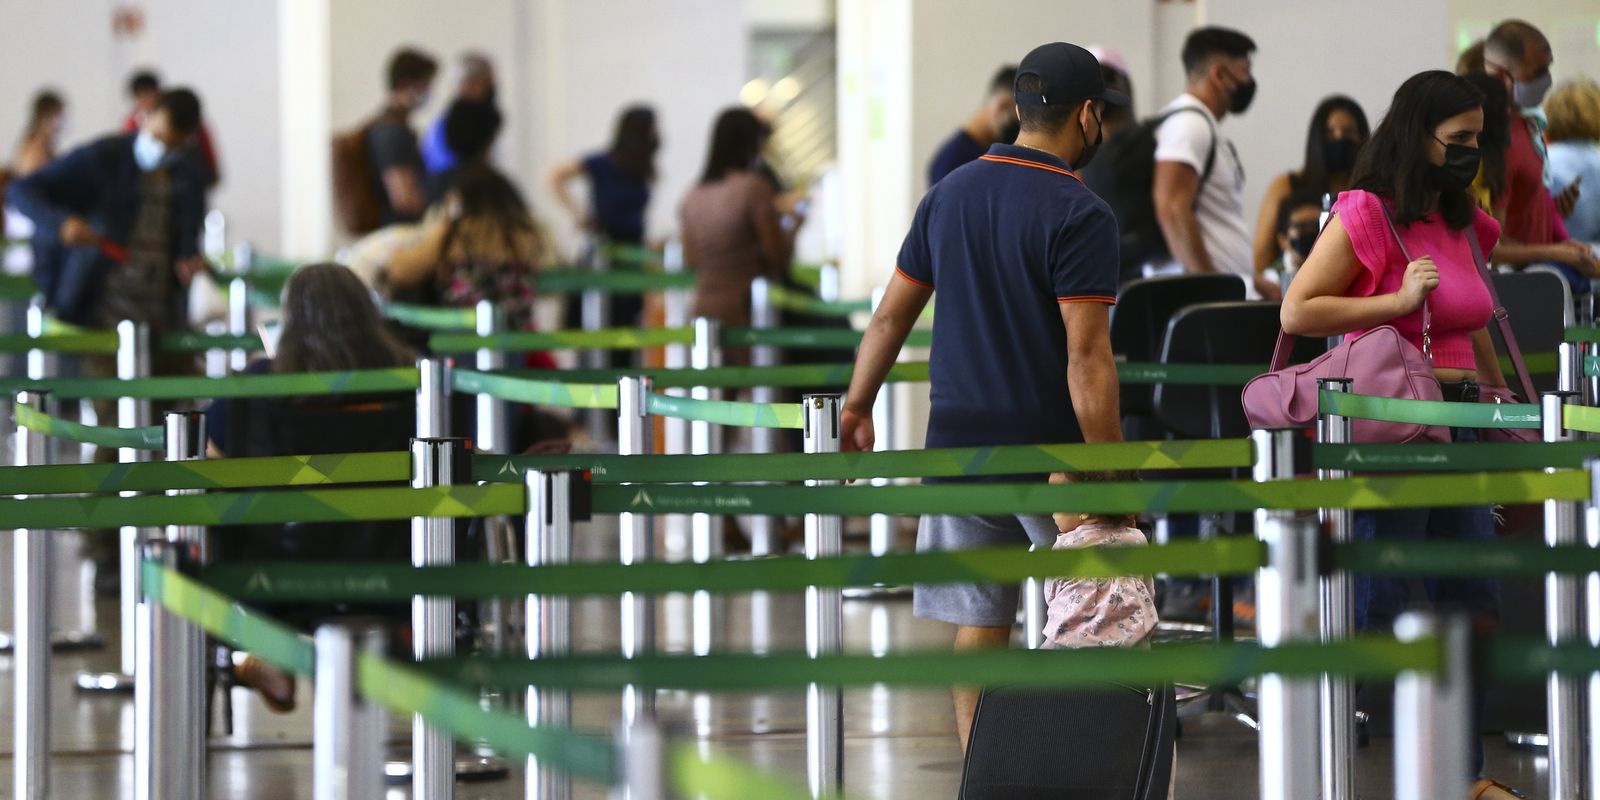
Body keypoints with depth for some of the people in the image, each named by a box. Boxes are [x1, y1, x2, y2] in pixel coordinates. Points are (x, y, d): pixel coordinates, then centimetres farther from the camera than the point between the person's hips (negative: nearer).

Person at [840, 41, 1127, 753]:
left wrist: (856, 407, 26)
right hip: (1049, 450, -5)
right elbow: (1087, 359, -18)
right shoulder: (1080, 215, -12)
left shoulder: (950, 194, 8)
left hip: (959, 446, 5)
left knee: (978, 626, 7)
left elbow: (891, 315, 15)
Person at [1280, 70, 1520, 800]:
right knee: (1384, 613, -5)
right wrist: (1401, 300, -16)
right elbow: (1297, 311, -13)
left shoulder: (1463, 225, 15)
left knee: (1474, 608, 9)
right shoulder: (1366, 216, -9)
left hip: (1457, 426, 8)